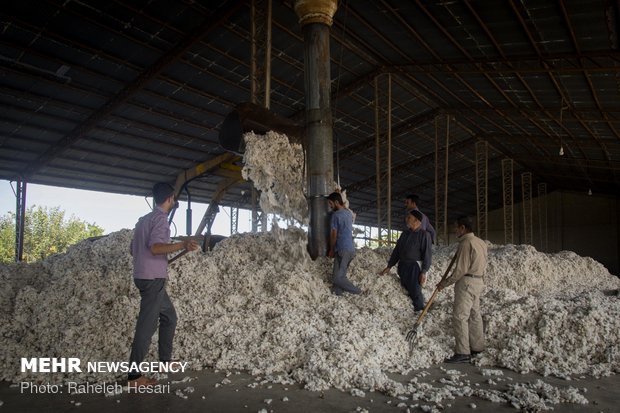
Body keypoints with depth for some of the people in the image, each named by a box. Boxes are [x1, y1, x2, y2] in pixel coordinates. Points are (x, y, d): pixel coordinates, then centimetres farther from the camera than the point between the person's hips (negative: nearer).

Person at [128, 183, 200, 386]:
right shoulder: (160, 218, -11)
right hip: (153, 278, -10)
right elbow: (155, 247, -25)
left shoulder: (144, 219, 16)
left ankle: (165, 361, 23)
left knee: (169, 316, 19)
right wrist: (182, 245, -35)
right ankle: (134, 375, -3)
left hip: (144, 276, 10)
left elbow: (133, 249, 21)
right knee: (147, 325, -7)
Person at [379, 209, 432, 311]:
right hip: (402, 266, 6)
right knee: (406, 290, 12)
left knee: (415, 291, -4)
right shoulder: (405, 233, 10)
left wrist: (424, 271, -18)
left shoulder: (424, 234, -9)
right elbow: (397, 250, 14)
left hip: (414, 267, -6)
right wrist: (389, 266, 13)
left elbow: (427, 254, -13)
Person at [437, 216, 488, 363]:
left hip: (467, 282, -10)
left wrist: (445, 283, -12)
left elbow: (461, 270, -19)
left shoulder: (466, 243, -17)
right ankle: (477, 348, 23)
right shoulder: (481, 242, 13)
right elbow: (482, 265, 16)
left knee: (459, 316, -7)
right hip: (478, 281, 10)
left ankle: (462, 353, -7)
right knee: (474, 315, 16)